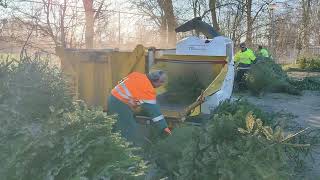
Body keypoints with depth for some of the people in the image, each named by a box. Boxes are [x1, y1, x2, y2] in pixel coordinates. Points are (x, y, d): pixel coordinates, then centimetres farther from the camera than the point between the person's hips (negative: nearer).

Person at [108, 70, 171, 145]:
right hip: (120, 105, -9)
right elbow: (153, 110, -14)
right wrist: (164, 127, -10)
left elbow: (121, 82, 17)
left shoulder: (136, 75, 7)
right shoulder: (148, 89, -15)